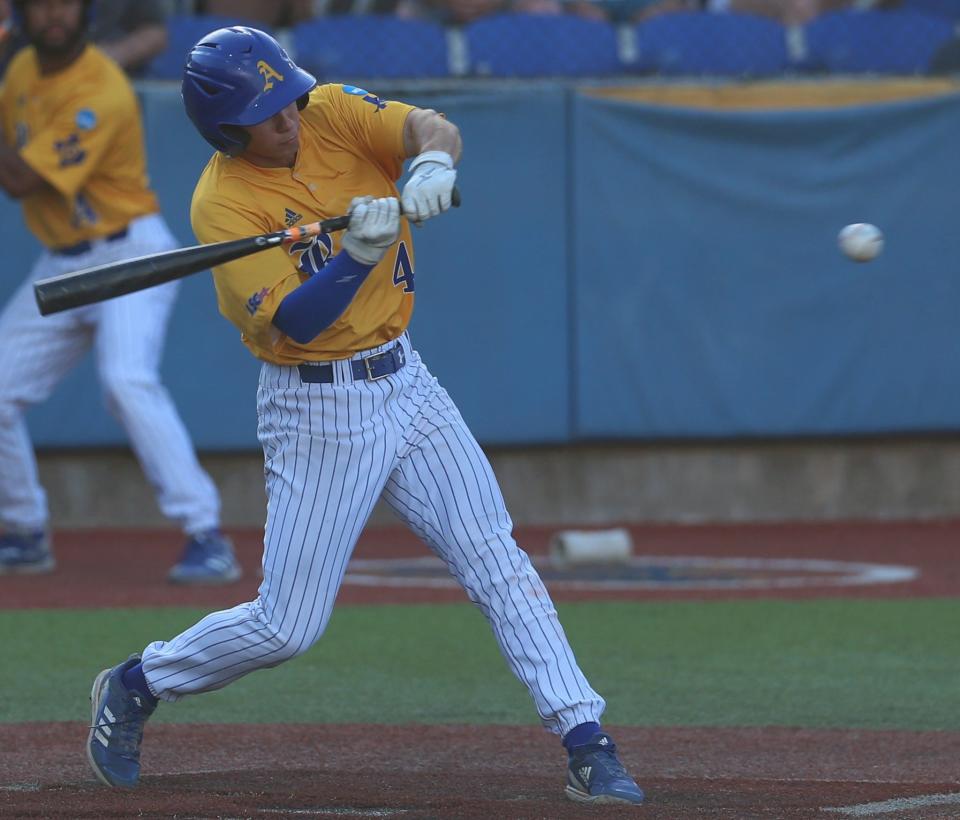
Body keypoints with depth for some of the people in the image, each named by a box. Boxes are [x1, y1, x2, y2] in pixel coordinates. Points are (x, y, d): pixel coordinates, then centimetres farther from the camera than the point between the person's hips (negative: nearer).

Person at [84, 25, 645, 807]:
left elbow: (431, 126, -18)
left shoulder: (332, 114, -3)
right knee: (288, 626, 0)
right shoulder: (221, 204, -16)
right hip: (318, 411, -5)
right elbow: (294, 322, -23)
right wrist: (361, 252, -36)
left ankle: (588, 747, -4)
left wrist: (433, 160, -40)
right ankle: (135, 687, 23)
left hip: (404, 382, 5)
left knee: (500, 565, -4)